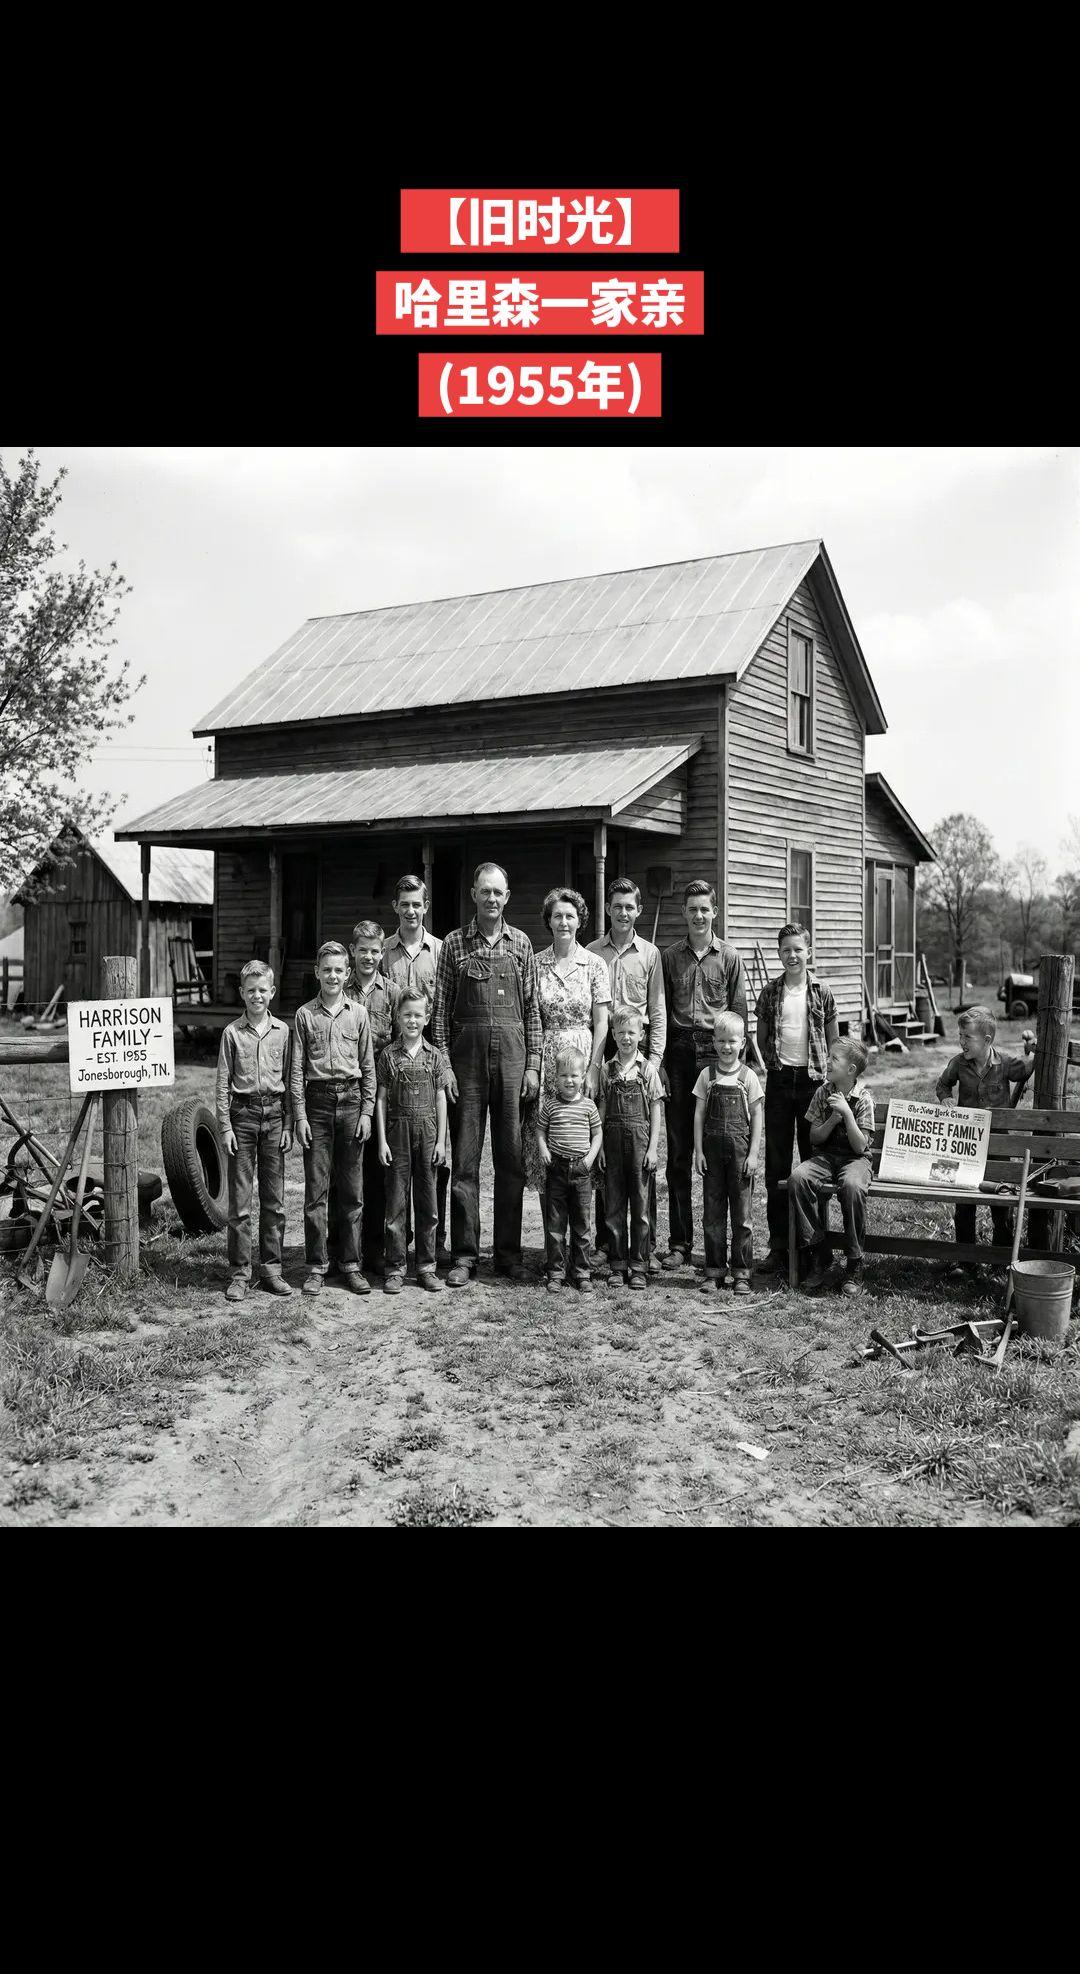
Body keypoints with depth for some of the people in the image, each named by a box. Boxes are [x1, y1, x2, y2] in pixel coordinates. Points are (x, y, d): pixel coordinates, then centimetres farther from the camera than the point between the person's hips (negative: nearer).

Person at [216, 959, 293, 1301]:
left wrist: (288, 1124, 2)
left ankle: (271, 1269, 16)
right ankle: (239, 1273, 8)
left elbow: (289, 1079, 7)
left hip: (275, 1114, 2)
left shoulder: (282, 1031, 5)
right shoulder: (232, 1032, 0)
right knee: (239, 1200, 1)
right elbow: (223, 1084, 1)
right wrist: (225, 1126, -5)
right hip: (243, 1115, -2)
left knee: (274, 1199, 7)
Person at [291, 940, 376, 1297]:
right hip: (317, 1100, -1)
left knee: (352, 1190, 5)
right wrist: (300, 1115, -3)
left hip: (351, 1099, 1)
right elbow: (297, 1069, 3)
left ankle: (351, 1265, 14)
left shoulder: (358, 1013, 8)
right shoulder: (305, 1014, 4)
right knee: (315, 1189, 1)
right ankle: (316, 1266, 9)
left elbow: (368, 1067, 9)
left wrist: (367, 1112, 2)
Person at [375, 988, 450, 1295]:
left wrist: (441, 1140, 2)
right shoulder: (388, 1056, 1)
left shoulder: (435, 1056, 4)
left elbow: (440, 1099, 6)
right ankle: (395, 1268, 9)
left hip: (428, 1131, 1)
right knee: (396, 1201, 2)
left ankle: (426, 1266, 15)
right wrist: (382, 1140, -3)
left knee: (427, 1202, 6)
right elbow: (381, 1099, 2)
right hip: (398, 1131, -1)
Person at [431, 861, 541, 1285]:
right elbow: (440, 1009, 3)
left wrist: (533, 1064, 1)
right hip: (466, 1055, -1)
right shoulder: (454, 943, 4)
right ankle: (465, 1254, 9)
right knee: (464, 1159, 2)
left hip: (512, 1054, 1)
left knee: (512, 1156, 5)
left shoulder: (520, 944, 8)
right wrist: (443, 1063, -4)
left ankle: (508, 1252, 14)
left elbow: (532, 1007, 7)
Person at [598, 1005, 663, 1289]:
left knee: (640, 1206, 2)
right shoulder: (607, 1069, 7)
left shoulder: (648, 1069, 1)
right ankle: (618, 1265, 14)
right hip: (613, 1140, 2)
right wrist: (599, 1145, 2)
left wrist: (653, 1148, -6)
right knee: (613, 1206, 5)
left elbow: (656, 1111, 0)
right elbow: (602, 1110, 8)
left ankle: (638, 1267, 10)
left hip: (640, 1139, -2)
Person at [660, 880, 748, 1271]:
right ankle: (679, 1242, 8)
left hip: (716, 1054, -1)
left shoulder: (729, 957, 6)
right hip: (678, 1052, 1)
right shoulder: (669, 957, 10)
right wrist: (660, 1062, 2)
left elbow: (739, 1014, 5)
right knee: (678, 1152, 3)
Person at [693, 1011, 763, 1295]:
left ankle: (741, 1273, 10)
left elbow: (756, 1117, 0)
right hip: (712, 1150, 2)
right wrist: (698, 1151, -1)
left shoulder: (748, 1077, 0)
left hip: (740, 1150, -2)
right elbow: (699, 1115, 5)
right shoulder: (707, 1075, 4)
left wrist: (753, 1154, -5)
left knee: (741, 1214, 2)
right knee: (713, 1213, 6)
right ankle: (714, 1271, 14)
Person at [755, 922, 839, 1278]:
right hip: (779, 1080, 1)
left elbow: (833, 1041, 7)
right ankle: (778, 1245, 8)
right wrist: (772, 1064, 3)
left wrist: (827, 1075, 0)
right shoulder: (770, 993, 5)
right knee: (776, 1162, 2)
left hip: (813, 1079, -1)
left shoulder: (821, 993, 2)